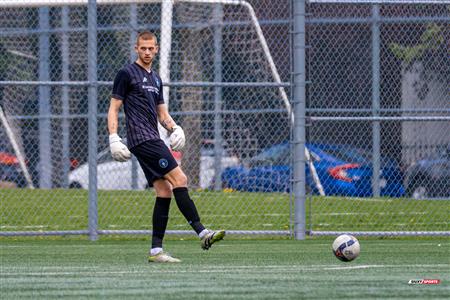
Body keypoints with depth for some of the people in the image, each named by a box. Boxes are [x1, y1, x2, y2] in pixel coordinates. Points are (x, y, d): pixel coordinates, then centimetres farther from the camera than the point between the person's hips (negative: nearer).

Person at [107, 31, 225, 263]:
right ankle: (202, 233, -18)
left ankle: (156, 250, 1)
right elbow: (114, 108, -3)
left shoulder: (156, 79, 21)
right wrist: (113, 138, -13)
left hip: (152, 140, 8)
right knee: (179, 179, -16)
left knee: (164, 191, 2)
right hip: (142, 139, -8)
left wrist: (173, 127, 4)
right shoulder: (127, 74, -2)